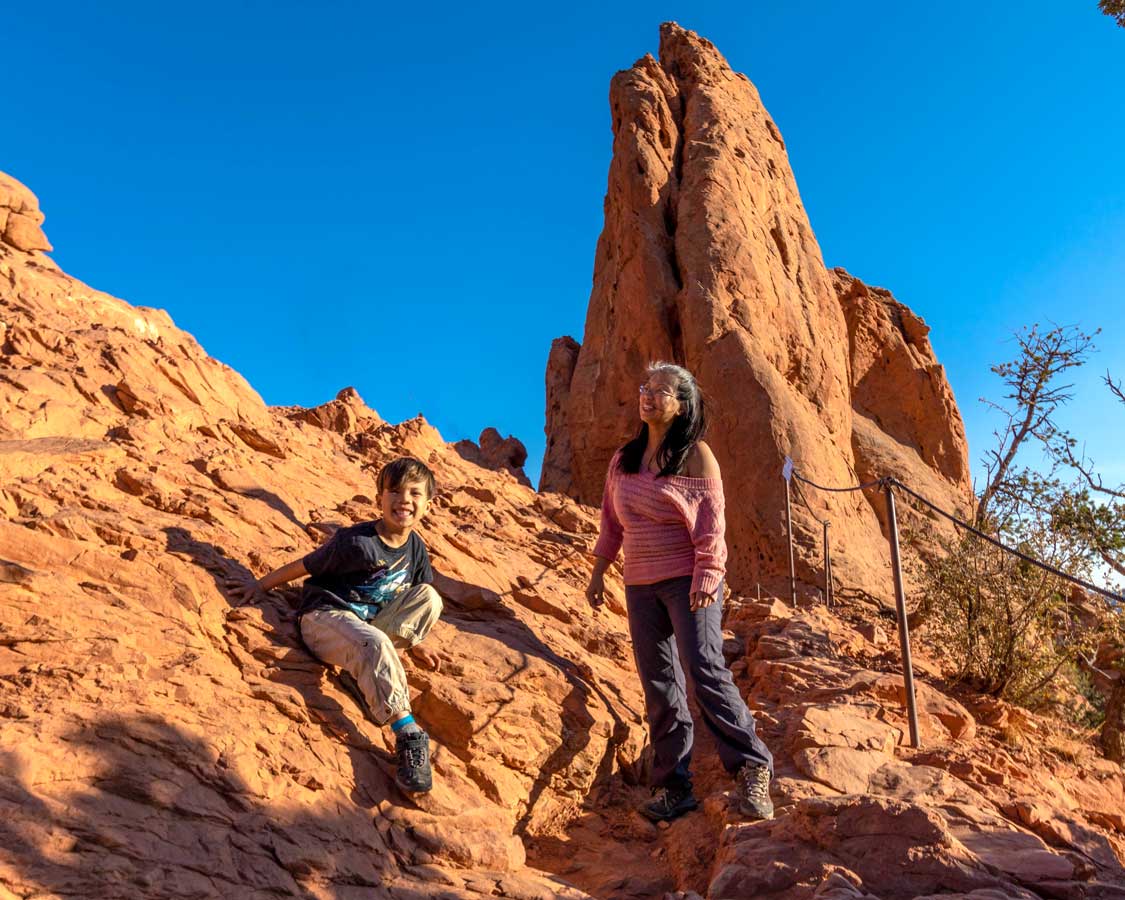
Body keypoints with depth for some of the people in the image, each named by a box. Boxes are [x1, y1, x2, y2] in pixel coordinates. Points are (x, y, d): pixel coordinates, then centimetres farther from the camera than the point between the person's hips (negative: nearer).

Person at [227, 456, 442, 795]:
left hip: (369, 622, 7)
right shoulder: (355, 541, -18)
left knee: (430, 597, -12)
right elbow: (304, 566, -8)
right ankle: (407, 734, -41)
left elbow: (416, 593, 17)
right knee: (374, 644, -38)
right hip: (324, 617, -6)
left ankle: (365, 674, -19)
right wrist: (260, 585, 2)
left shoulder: (416, 547, 1)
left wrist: (416, 637, 15)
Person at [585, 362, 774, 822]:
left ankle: (752, 770, -4)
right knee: (659, 686, 5)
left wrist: (706, 576, -18)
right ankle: (673, 788, 12)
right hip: (640, 584, 6)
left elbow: (711, 518, -9)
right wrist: (598, 573, 15)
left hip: (688, 579, -5)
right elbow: (611, 521, 18)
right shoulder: (624, 458, 13)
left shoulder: (696, 454, -3)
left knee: (705, 671, -15)